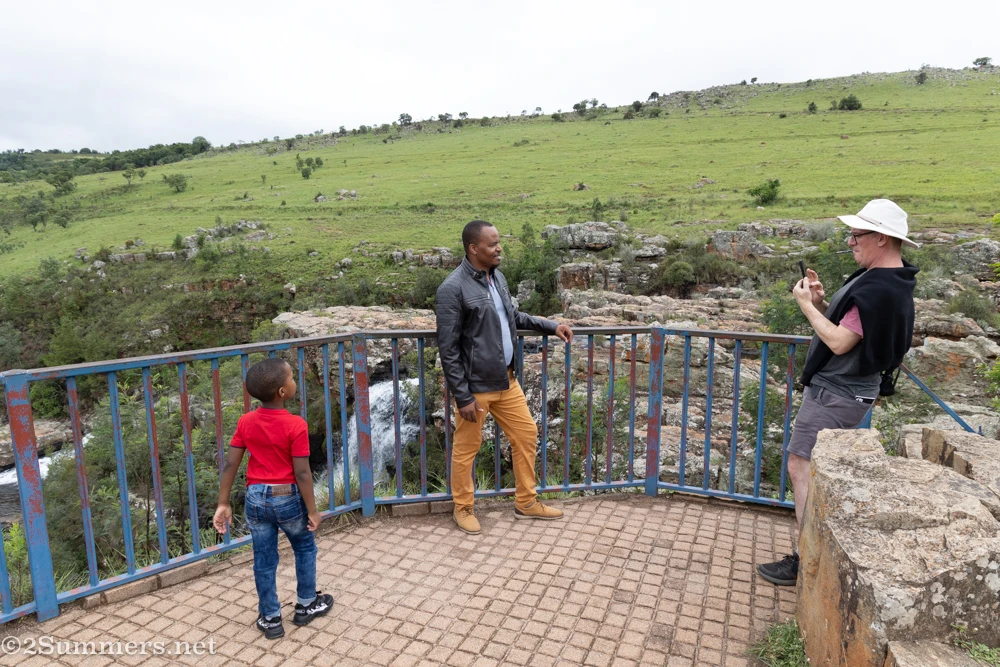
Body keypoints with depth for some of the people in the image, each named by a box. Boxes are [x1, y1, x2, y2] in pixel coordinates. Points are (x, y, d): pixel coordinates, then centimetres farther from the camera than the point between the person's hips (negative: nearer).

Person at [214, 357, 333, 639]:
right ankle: (306, 605, 34)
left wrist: (223, 504, 6)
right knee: (305, 549, 21)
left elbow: (230, 465, -2)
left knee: (264, 560, 15)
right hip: (288, 497, -4)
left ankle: (270, 619, 28)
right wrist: (312, 510, -8)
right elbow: (302, 473, -18)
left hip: (256, 497, 4)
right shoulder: (296, 425, -20)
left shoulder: (246, 422, -5)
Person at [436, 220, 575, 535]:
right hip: (475, 386, -8)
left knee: (526, 434, 15)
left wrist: (550, 326, 16)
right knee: (466, 448, 9)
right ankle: (463, 508, 31)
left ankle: (526, 503, 33)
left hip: (506, 380, 8)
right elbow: (448, 349, -18)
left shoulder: (497, 277, 5)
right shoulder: (453, 289, -19)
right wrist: (463, 396, -18)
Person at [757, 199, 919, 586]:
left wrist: (807, 305, -16)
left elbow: (839, 342, -24)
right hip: (845, 390, 11)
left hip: (834, 395, -11)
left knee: (801, 468, -6)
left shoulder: (879, 290, -22)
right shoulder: (887, 279, 11)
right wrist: (823, 303, 0)